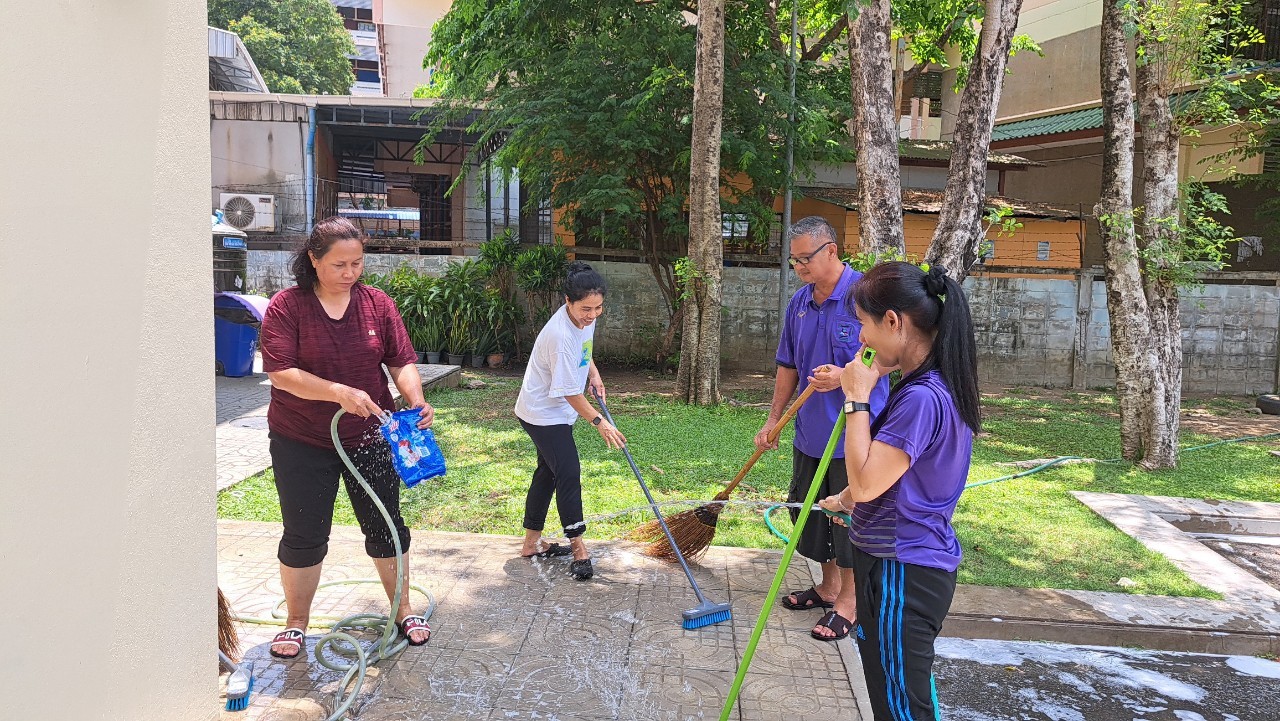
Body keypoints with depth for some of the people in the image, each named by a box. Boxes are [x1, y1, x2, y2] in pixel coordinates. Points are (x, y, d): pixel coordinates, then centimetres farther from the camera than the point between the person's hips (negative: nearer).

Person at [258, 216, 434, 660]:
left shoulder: (377, 304, -2)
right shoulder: (286, 307, -11)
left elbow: (402, 362, -1)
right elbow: (281, 373, -19)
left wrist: (416, 401, -20)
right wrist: (341, 393, -31)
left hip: (369, 439, 2)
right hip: (302, 442, -2)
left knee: (386, 527, 11)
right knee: (304, 537, 9)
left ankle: (403, 609, 30)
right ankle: (297, 622, 30)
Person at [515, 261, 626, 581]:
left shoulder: (585, 317, -5)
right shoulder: (560, 336, -32)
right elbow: (570, 393, -25)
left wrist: (592, 371, 2)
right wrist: (599, 422, -18)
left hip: (555, 412, 10)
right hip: (543, 413, -10)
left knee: (548, 472, 15)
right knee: (568, 474, -9)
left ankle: (532, 543, 27)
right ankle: (578, 548, 3)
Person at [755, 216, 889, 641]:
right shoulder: (799, 303, 7)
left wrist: (844, 376, -32)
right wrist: (773, 419, 13)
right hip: (810, 432, 7)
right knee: (811, 512, 17)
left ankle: (848, 599, 21)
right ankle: (828, 585, 36)